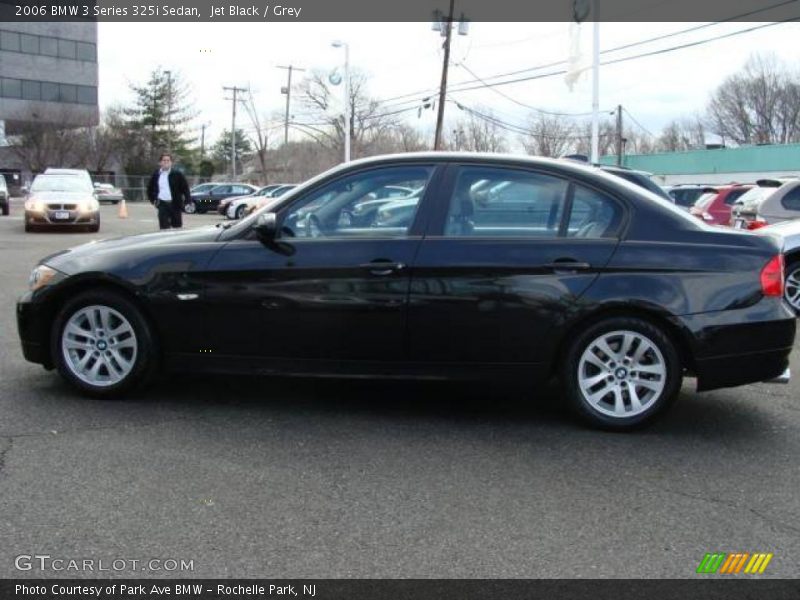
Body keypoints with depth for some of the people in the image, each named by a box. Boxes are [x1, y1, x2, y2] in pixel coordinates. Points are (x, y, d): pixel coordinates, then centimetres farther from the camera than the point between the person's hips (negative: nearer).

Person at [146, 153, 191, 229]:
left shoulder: (177, 174, 1)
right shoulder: (156, 175, 9)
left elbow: (185, 187, 1)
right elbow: (150, 188, 21)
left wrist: (187, 200, -8)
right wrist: (153, 200, 12)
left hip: (175, 204, -2)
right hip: (162, 205, 2)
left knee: (177, 229, 3)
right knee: (164, 228, -1)